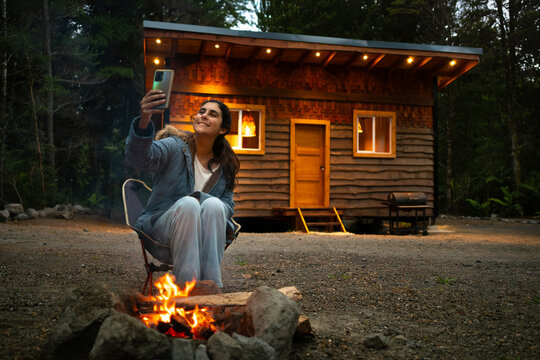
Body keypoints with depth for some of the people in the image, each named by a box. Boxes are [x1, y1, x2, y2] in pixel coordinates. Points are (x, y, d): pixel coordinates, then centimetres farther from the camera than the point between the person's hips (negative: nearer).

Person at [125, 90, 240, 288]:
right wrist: (144, 121, -48)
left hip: (200, 242, 3)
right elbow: (140, 157, -25)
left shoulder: (225, 166, 9)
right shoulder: (175, 147, -5)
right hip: (159, 230, -3)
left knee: (213, 204, -28)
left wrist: (203, 198, -18)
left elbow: (228, 204, 7)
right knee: (188, 203, -33)